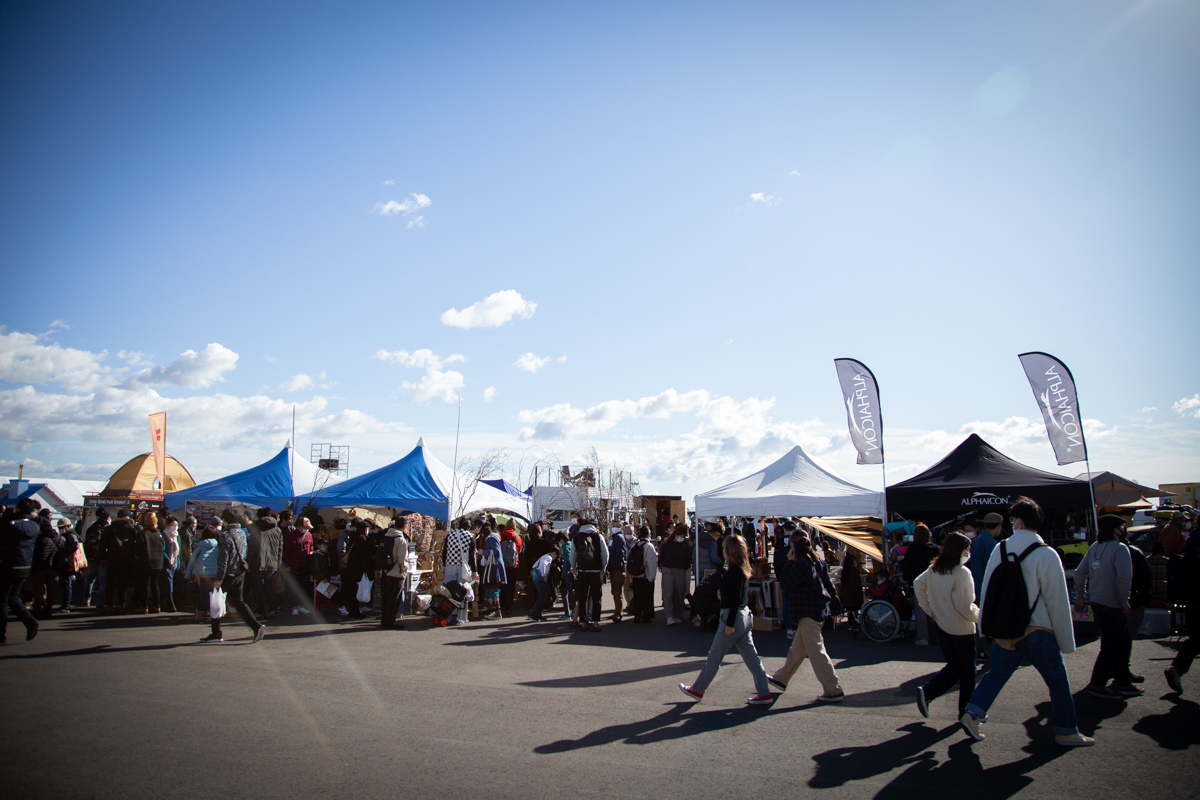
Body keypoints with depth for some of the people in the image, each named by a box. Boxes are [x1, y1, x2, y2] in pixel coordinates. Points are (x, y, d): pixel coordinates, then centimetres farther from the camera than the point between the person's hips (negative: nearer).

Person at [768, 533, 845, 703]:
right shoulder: (817, 562, 9)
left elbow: (785, 580, -14)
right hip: (818, 610, 10)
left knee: (816, 652, -5)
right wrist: (836, 606, 18)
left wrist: (789, 561, -8)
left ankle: (834, 691, -2)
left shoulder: (800, 564, -20)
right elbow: (829, 585, 12)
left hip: (808, 612, -10)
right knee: (797, 649, 19)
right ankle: (781, 679, 33)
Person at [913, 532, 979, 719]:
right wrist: (979, 617, -2)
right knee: (967, 669, 10)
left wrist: (930, 610, 13)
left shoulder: (934, 569, 1)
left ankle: (926, 691, 3)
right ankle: (966, 711, 19)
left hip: (940, 625, 7)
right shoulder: (962, 573, -20)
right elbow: (965, 606, -20)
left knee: (953, 665, 19)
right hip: (960, 628, -7)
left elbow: (918, 585, 10)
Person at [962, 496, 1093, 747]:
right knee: (1057, 679, 13)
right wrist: (1066, 640, -1)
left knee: (996, 673, 15)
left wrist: (985, 626, 16)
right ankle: (1066, 732, 22)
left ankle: (972, 715, 8)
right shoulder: (1046, 555, -13)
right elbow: (1058, 601, -10)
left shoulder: (1000, 550, -1)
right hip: (1037, 630, -4)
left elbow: (987, 590, 5)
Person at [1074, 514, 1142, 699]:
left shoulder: (1094, 547, 10)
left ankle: (1124, 684, 25)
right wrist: (1124, 602, -15)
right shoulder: (1119, 548, -15)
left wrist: (1080, 596, 19)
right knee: (1111, 647, 2)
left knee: (1122, 642, 19)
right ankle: (1097, 685, 9)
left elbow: (1080, 573, 13)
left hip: (1097, 603, 8)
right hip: (1112, 606, -8)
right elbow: (1124, 578, -26)